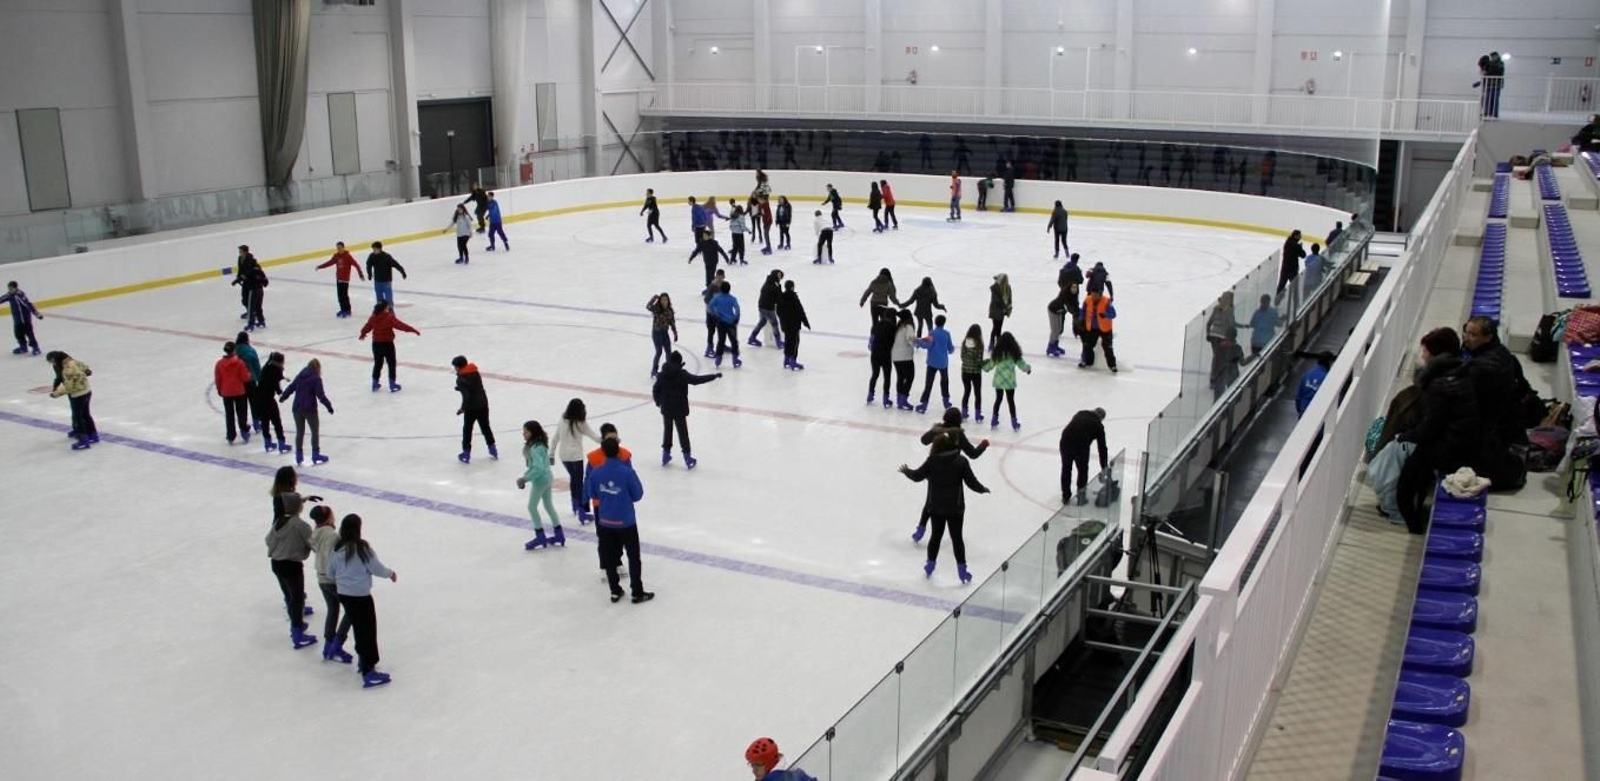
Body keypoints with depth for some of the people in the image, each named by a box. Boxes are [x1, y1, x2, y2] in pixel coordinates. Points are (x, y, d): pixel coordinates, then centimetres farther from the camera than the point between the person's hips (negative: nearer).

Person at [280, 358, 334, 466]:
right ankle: (315, 454, 12)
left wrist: (282, 396, 33)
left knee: (299, 431, 14)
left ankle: (299, 455, 18)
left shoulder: (299, 376, 7)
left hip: (297, 408, 5)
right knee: (315, 431, 9)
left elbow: (291, 388, 16)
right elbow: (320, 395, -17)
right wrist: (329, 405, -10)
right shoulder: (316, 378, -11)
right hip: (310, 409, -5)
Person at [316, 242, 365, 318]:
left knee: (344, 295, -7)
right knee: (340, 295, 9)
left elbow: (356, 265, -15)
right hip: (338, 278, 6)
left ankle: (347, 310, 2)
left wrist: (360, 275, -20)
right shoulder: (336, 256, 6)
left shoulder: (347, 256, -13)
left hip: (345, 278, -6)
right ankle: (343, 310, 18)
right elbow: (330, 262, 19)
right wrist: (320, 267, 23)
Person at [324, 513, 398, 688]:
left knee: (358, 628, 22)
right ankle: (368, 671, -7)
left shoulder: (337, 548, 0)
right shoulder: (362, 548, -19)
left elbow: (330, 572, 11)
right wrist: (391, 573, 7)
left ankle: (363, 660, 35)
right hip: (361, 596, -7)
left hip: (343, 595, 7)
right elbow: (377, 569, -13)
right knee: (368, 631, -3)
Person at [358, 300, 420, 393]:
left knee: (377, 363, 18)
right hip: (387, 344, -6)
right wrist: (414, 330, -23)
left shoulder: (373, 318, 1)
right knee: (391, 363, 6)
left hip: (376, 344, 6)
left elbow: (366, 327, 16)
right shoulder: (390, 318, -17)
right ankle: (392, 384, 8)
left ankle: (375, 384, 26)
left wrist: (362, 335, 37)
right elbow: (401, 325, -24)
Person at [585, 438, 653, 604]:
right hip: (626, 521, -3)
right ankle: (637, 593, 15)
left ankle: (615, 592, 23)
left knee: (609, 557, 16)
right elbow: (638, 495, -10)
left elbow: (590, 493, 3)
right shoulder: (627, 472, -20)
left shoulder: (595, 472, -10)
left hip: (605, 521, 3)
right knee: (633, 556, 10)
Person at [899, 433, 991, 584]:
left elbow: (917, 476, -2)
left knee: (936, 535, 17)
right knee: (957, 537, 7)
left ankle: (930, 566, 27)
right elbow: (971, 481, -9)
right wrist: (982, 489, 11)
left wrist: (906, 471, 18)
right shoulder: (961, 461, -10)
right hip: (955, 507, -1)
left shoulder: (932, 461, -11)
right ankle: (962, 570, 7)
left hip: (936, 506, 1)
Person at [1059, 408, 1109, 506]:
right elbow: (1102, 447, 16)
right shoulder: (1098, 425, 14)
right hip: (1081, 445, -3)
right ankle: (1081, 497, 28)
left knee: (1066, 469, 21)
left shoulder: (1080, 413, 25)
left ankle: (1065, 496, 32)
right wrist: (1104, 467, 22)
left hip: (1065, 440, 3)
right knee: (1083, 470, 19)